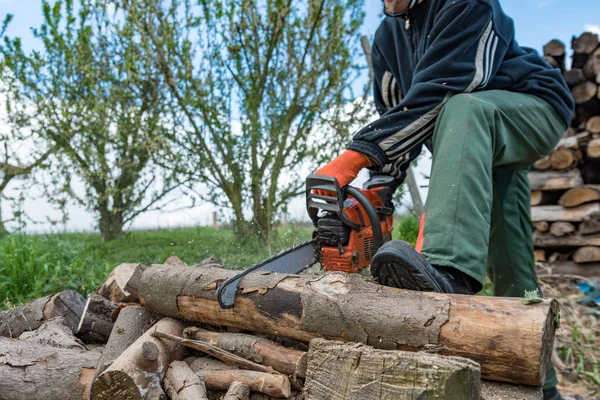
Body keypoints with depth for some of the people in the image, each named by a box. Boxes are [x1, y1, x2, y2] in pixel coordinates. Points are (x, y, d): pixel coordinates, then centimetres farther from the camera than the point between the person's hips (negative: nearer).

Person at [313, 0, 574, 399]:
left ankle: (451, 270, -55)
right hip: (481, 148, 7)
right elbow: (396, 115, 4)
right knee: (510, 267, 0)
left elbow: (432, 98, -31)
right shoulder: (388, 35, 4)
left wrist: (352, 157, -36)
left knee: (462, 110, -39)